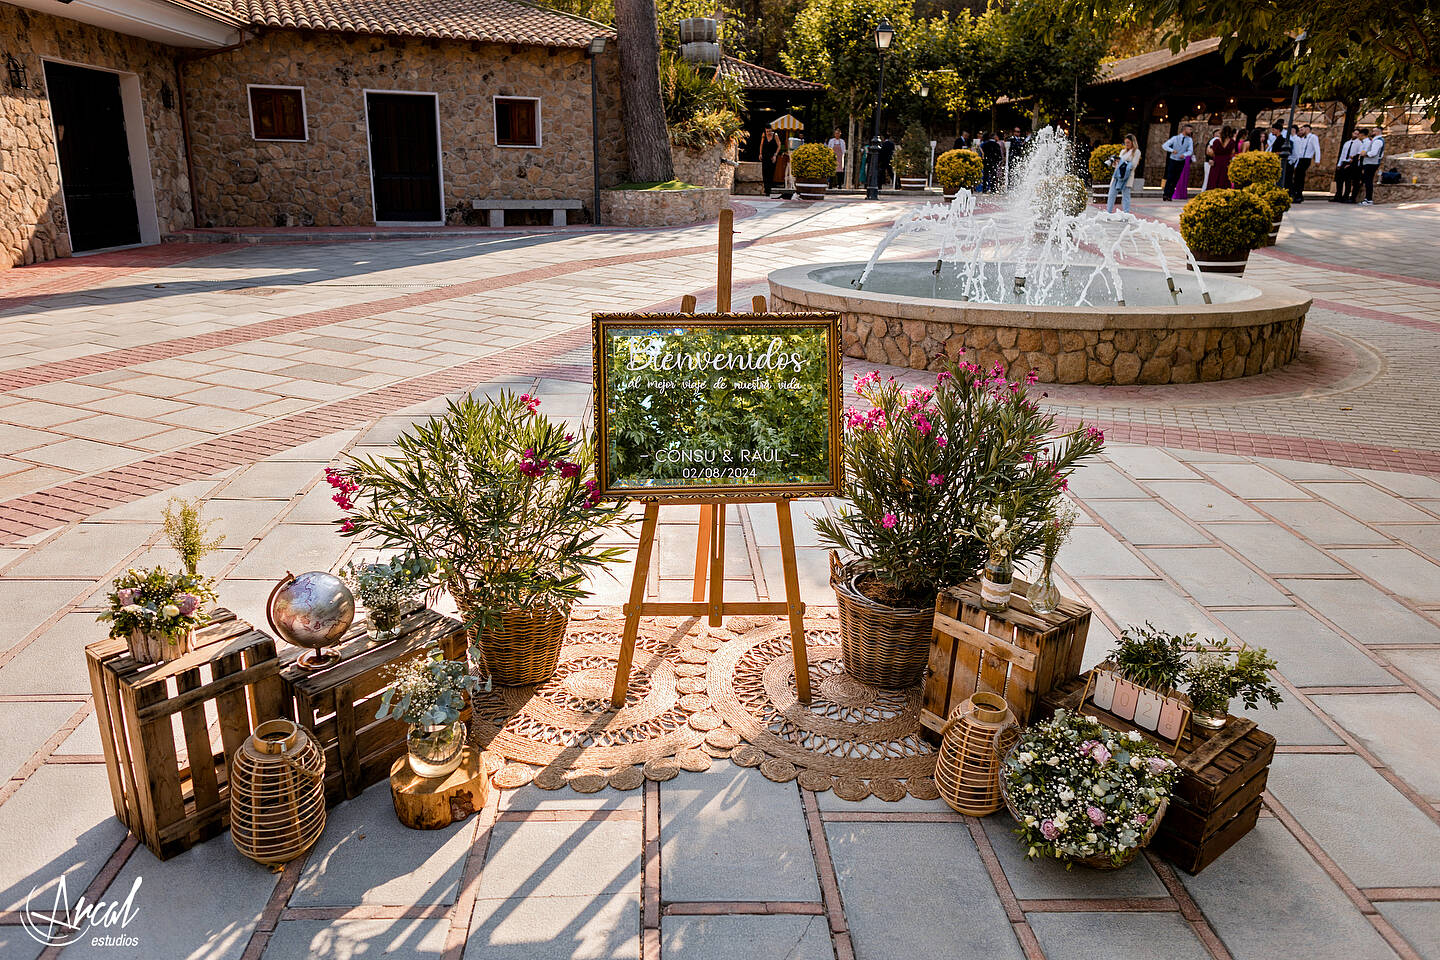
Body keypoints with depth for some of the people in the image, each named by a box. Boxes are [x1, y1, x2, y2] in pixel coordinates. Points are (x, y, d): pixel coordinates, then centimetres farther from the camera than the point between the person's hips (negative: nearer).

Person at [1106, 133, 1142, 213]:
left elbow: (1133, 165, -6)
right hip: (1117, 175, 6)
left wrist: (1121, 161, -11)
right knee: (1111, 195, 1)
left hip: (1127, 176, -6)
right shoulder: (1123, 151, 21)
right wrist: (1115, 161, -2)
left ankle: (1126, 214, -9)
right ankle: (1108, 212, 3)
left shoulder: (1136, 152, 4)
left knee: (1125, 196, -9)